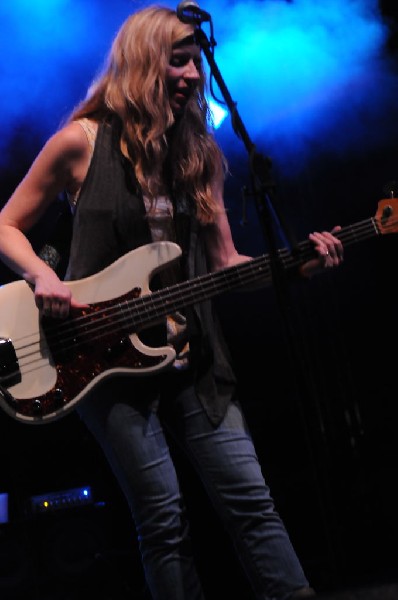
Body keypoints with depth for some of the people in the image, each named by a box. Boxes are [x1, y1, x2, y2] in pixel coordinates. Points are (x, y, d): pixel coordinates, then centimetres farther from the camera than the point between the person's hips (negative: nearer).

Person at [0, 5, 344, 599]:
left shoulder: (197, 152, 10)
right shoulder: (82, 141, -3)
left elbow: (227, 263, 9)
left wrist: (299, 264, -7)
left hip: (191, 355, 4)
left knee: (250, 500, 2)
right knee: (163, 518, -2)